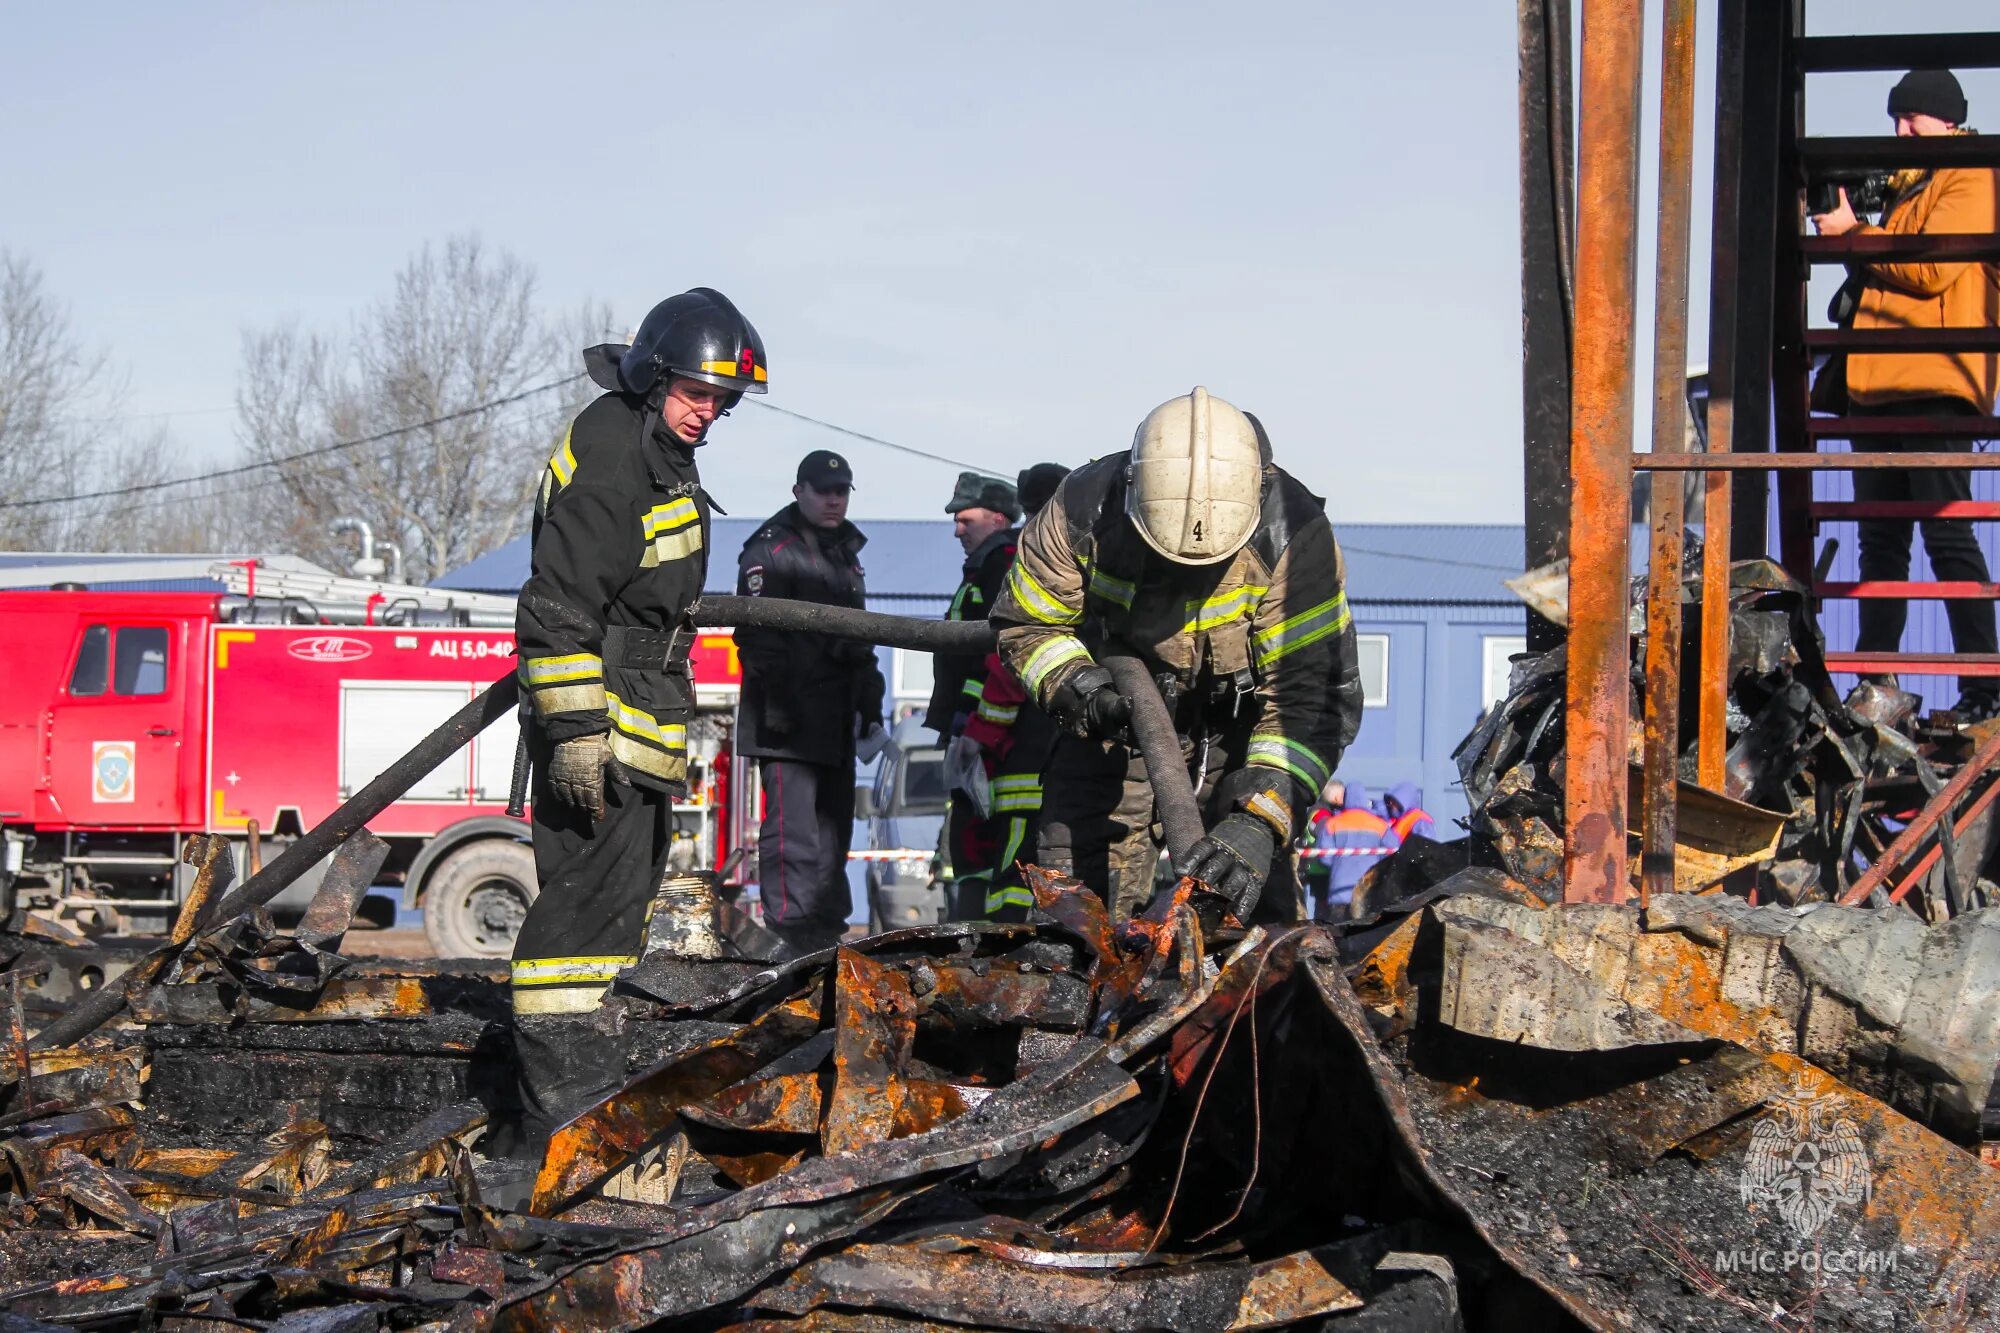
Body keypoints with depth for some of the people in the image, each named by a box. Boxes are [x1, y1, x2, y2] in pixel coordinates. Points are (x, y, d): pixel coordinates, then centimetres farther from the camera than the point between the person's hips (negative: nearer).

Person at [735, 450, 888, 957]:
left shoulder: (846, 554, 22)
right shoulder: (771, 550, -7)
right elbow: (756, 635, -15)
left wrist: (870, 711, 22)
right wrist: (780, 707, -21)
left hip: (834, 725, 9)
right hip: (788, 725, -9)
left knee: (833, 832, 12)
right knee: (793, 832, -12)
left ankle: (826, 934, 20)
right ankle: (796, 939, -13)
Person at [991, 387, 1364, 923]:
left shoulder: (1294, 536, -30)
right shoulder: (1085, 510, -24)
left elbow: (1312, 697, -32)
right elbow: (1026, 624, -8)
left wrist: (1260, 821, -45)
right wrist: (1082, 693, -29)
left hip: (1236, 733, -1)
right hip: (1116, 725, 2)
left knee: (1257, 909, -14)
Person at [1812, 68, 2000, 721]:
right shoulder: (1904, 189, 25)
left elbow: (1932, 269, -16)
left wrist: (1853, 233, -8)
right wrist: (1834, 378, 22)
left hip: (1934, 386, -9)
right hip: (1878, 387, 9)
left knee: (1948, 535, -11)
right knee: (1880, 540, 8)